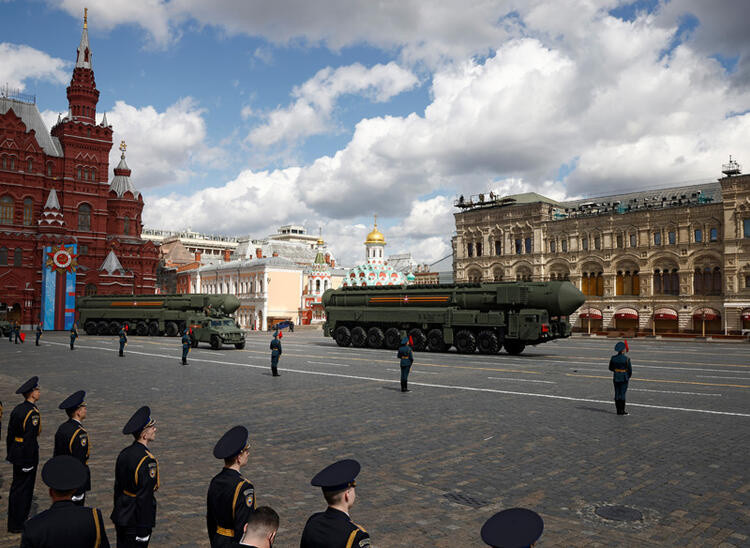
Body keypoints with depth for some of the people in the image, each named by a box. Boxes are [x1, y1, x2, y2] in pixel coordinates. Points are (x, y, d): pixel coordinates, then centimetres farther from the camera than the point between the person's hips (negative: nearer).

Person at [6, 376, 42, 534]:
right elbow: (29, 439, -22)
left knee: (17, 487, 18)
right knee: (23, 489, 3)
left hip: (16, 453, 9)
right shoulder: (33, 413, -22)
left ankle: (14, 519, 31)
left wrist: (10, 454, 20)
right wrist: (28, 463, -17)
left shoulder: (17, 409, 5)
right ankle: (16, 525, 13)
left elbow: (10, 435, 12)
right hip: (27, 455, -9)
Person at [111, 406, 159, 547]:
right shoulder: (148, 461, -24)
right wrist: (144, 530, -16)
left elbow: (117, 488, 11)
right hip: (135, 522, -8)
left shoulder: (124, 454, 1)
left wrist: (119, 513, 22)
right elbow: (145, 498, -23)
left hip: (121, 519, 8)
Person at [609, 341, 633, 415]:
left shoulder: (613, 358, -3)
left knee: (617, 393, 9)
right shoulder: (626, 359, -15)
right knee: (622, 394, 2)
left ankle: (618, 410, 14)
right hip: (624, 378, -4)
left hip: (615, 378, 4)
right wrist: (628, 376, 10)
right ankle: (622, 410, 4)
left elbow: (610, 368, 5)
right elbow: (630, 370, -7)